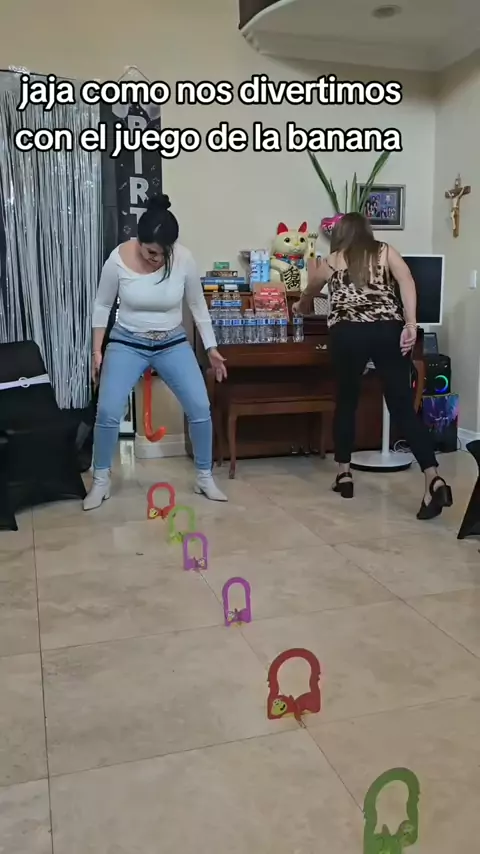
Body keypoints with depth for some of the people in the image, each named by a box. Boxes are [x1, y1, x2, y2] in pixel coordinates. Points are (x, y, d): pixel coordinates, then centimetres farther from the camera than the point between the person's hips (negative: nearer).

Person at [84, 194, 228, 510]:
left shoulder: (184, 259, -14)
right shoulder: (119, 259, -17)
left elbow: (198, 305, 0)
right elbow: (103, 306, -2)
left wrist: (212, 347, 1)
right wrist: (97, 350, -3)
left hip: (173, 343, 1)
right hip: (127, 344, -1)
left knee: (200, 408, -9)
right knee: (108, 412, -14)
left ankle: (205, 478, 11)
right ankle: (101, 481, 8)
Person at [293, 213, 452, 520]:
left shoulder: (330, 261, 20)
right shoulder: (386, 251, 18)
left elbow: (309, 293, 39)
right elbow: (407, 281, -2)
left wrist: (300, 307, 61)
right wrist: (411, 324, -9)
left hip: (348, 334, 0)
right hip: (388, 331, 0)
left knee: (347, 402, 17)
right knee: (404, 407, -2)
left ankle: (344, 474, 23)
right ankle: (434, 479, -13)